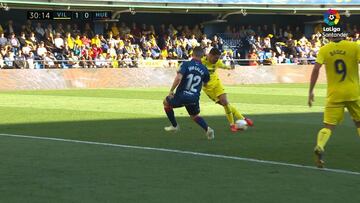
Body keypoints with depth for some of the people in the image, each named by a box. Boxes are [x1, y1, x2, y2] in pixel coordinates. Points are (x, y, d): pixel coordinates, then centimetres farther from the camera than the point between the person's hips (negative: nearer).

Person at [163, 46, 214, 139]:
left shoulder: (186, 64, -9)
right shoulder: (204, 69, 2)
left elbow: (178, 77, -23)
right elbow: (205, 83, 18)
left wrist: (171, 90, -16)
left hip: (181, 96, -3)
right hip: (194, 99, 3)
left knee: (166, 102, 28)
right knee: (195, 116, 28)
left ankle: (174, 125, 33)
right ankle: (207, 129, 1)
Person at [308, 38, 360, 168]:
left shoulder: (324, 50, -1)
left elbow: (316, 69, -9)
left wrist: (311, 91, -4)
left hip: (334, 94, 0)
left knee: (329, 126, 1)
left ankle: (319, 148, -26)